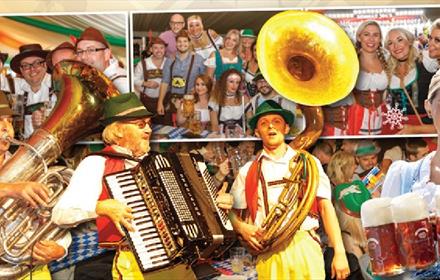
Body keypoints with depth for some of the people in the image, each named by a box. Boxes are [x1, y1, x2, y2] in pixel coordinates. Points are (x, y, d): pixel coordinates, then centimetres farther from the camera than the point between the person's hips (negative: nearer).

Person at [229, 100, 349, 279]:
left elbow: (325, 207, 5)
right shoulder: (248, 171, 12)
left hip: (305, 246, 0)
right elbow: (232, 212, 15)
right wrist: (242, 228, -7)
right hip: (268, 252, 0)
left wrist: (339, 253, -2)